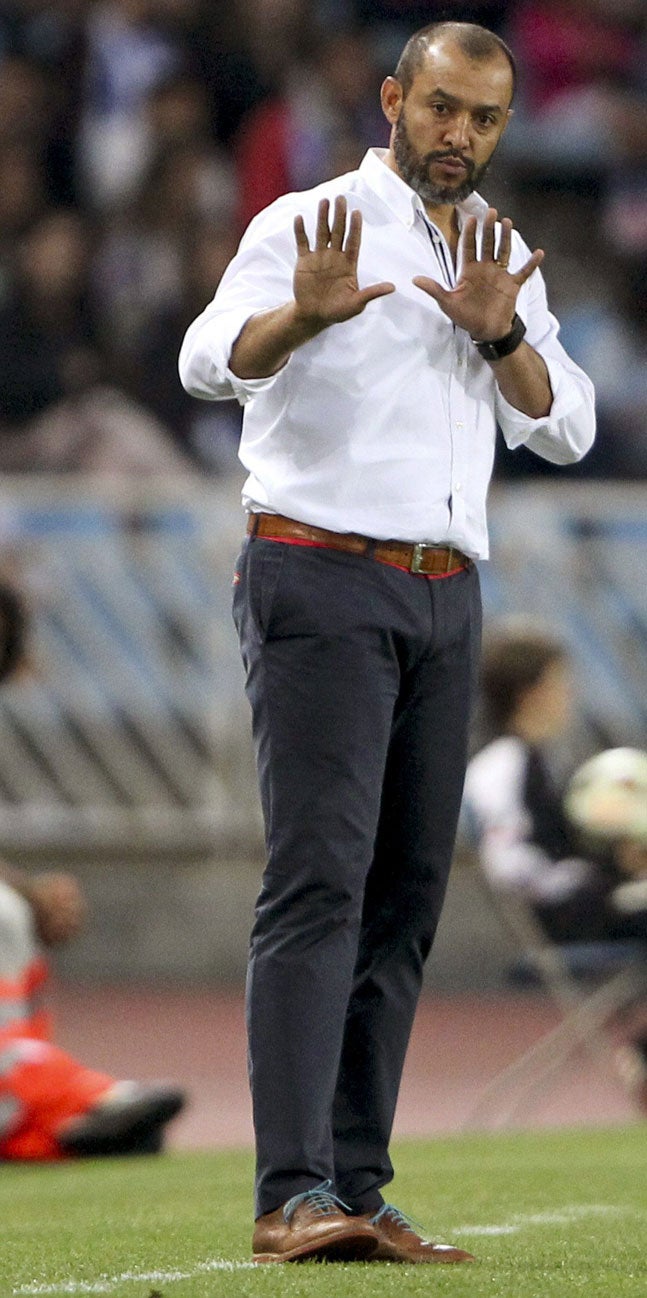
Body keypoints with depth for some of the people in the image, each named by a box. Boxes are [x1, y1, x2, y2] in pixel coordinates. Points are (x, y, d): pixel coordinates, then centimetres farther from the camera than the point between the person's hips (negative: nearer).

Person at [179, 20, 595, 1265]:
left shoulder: (506, 259, 17)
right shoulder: (310, 227, -2)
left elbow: (566, 426, 8)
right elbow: (210, 358, -18)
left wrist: (500, 333, -10)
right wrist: (304, 316, -39)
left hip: (445, 598, 7)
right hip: (321, 576, -6)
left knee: (407, 895, 3)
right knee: (320, 880, -15)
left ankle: (357, 1188, 4)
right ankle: (292, 1196, -22)